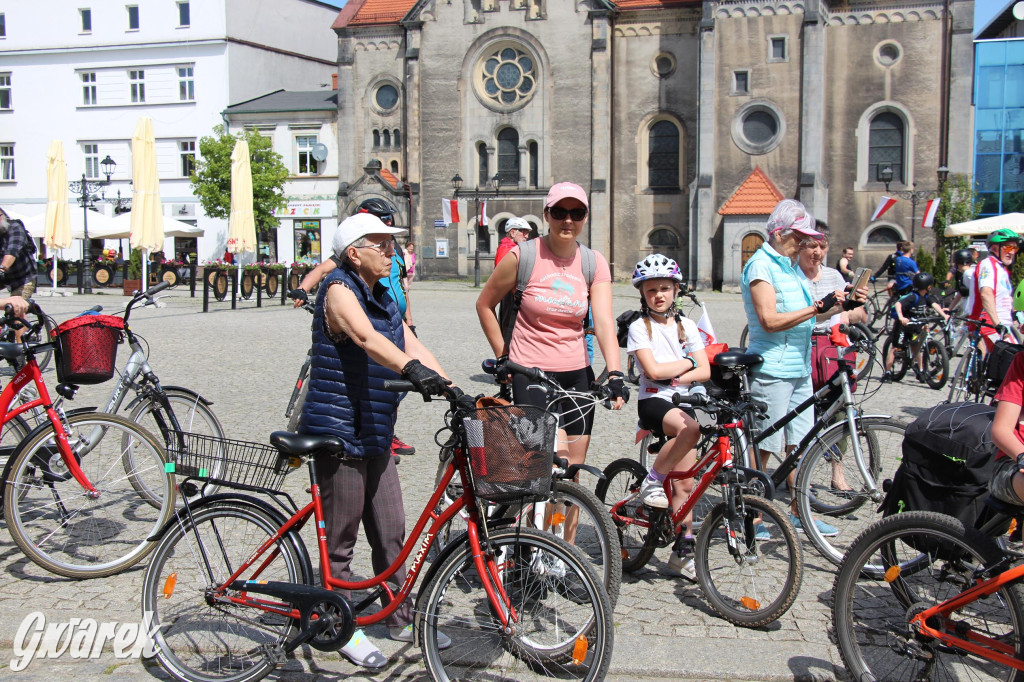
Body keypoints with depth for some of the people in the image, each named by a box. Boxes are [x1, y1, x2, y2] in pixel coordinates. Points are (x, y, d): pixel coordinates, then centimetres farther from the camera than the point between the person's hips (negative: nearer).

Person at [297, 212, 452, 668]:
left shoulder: (383, 298, 15)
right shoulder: (339, 290, -13)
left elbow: (413, 347, 8)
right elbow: (366, 339, -32)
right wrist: (413, 370, -47)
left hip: (376, 436, 8)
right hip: (338, 433, -8)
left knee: (391, 531, 14)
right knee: (341, 539, 4)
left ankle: (402, 619, 27)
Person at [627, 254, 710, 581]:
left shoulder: (687, 326, 10)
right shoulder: (640, 327, -3)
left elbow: (704, 372, 3)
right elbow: (653, 370, -15)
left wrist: (674, 378, -13)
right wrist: (687, 362, -4)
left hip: (682, 403, 4)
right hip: (652, 401, -4)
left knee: (685, 484, 0)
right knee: (690, 428, -36)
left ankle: (683, 551, 11)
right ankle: (652, 483, -17)